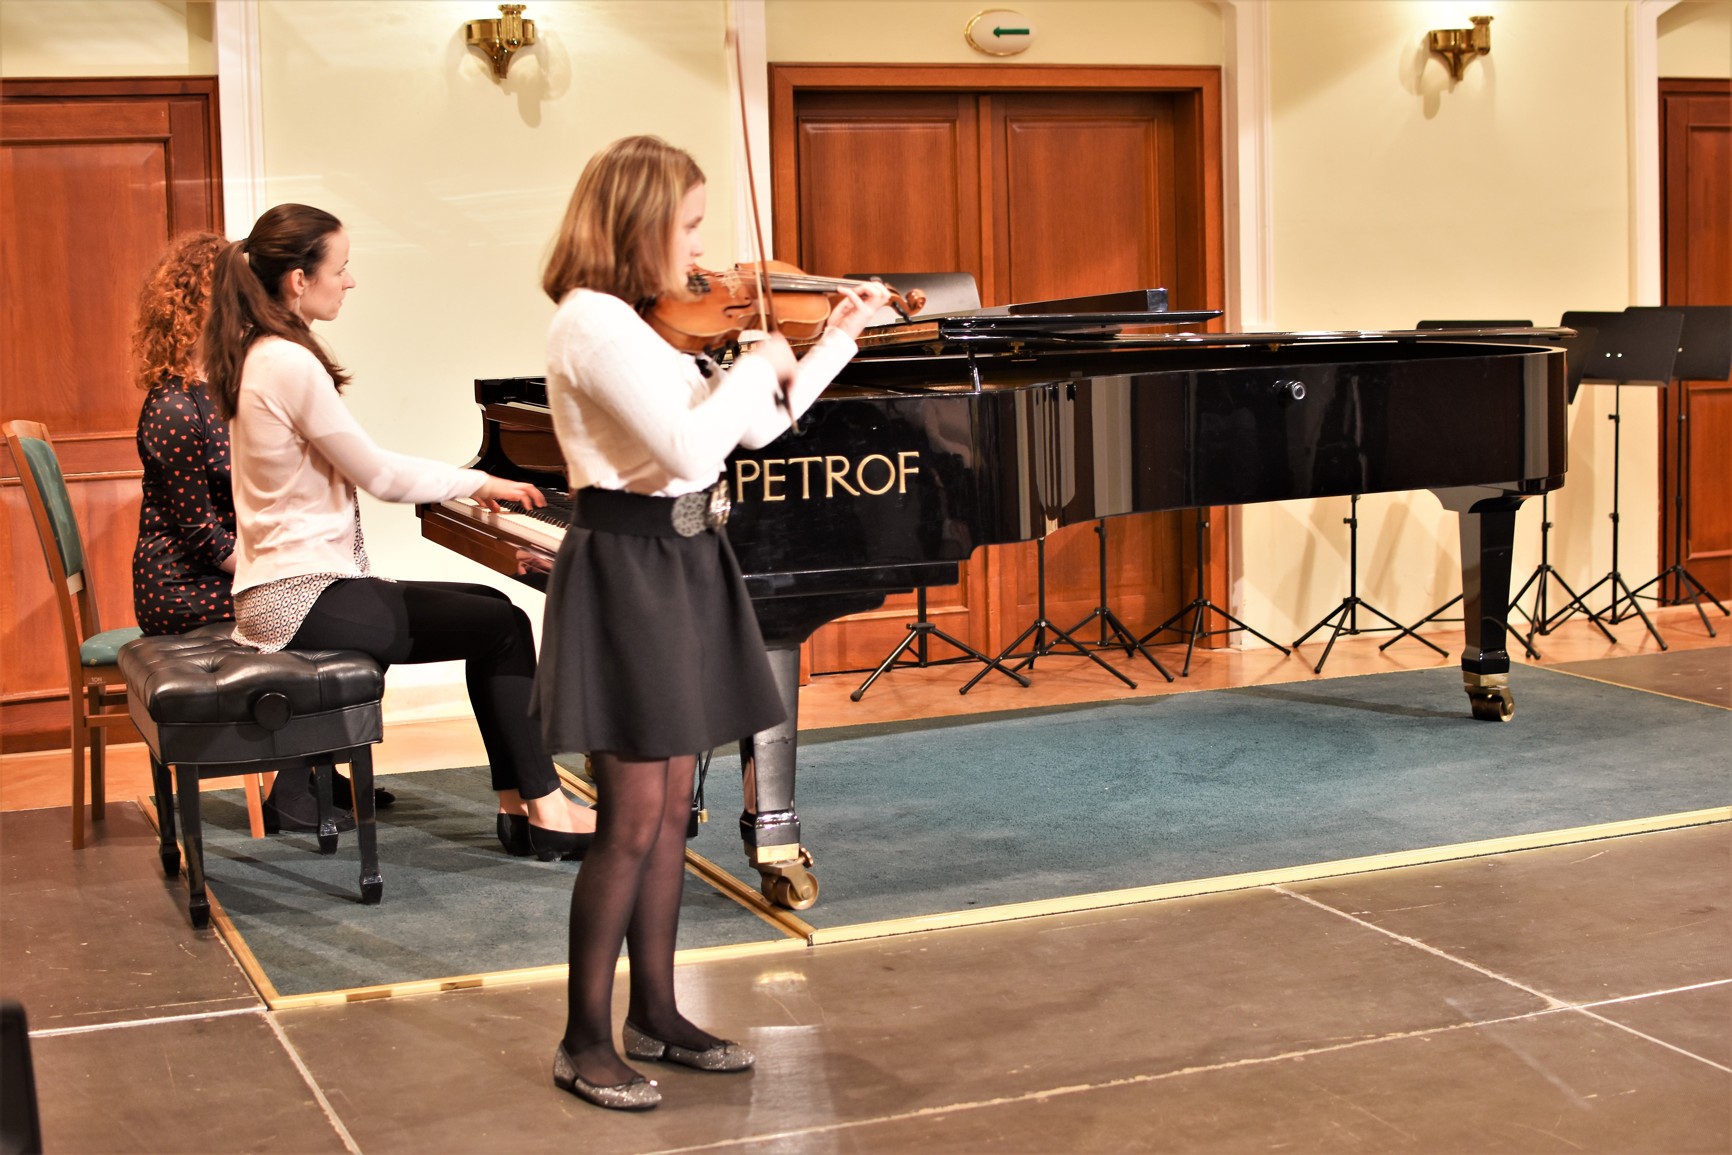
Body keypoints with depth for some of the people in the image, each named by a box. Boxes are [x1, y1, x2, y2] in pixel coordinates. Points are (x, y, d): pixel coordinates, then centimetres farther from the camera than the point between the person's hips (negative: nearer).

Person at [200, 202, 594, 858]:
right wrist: (478, 481, 0)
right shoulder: (291, 364, -19)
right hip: (303, 601, -10)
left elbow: (354, 468, 16)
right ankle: (543, 810, 0)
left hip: (276, 590, 10)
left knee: (492, 613, 13)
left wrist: (467, 485, 13)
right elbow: (380, 477, -14)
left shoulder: (256, 355, 12)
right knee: (504, 625, -6)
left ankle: (521, 804, 11)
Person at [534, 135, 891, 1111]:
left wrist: (840, 335, 15)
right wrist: (755, 365, -14)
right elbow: (690, 451, -27)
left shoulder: (648, 324, 11)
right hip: (629, 570, -9)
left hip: (682, 565, 9)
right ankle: (586, 1041, 8)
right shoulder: (595, 322, -17)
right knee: (634, 820, -4)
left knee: (672, 808, 14)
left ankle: (656, 1015, 25)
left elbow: (760, 426, 16)